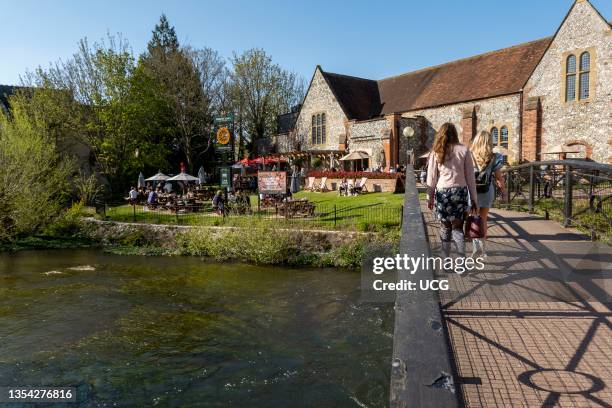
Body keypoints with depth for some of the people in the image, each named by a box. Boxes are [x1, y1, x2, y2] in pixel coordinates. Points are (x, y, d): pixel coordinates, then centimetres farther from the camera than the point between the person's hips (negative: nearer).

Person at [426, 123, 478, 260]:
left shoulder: (436, 152, 4)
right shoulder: (463, 150, 2)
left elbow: (431, 177, 4)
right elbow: (470, 177, 3)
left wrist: (430, 197, 13)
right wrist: (474, 199, 7)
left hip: (442, 192, 0)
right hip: (460, 191, 0)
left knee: (445, 225, 11)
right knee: (458, 226, 5)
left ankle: (446, 258, 18)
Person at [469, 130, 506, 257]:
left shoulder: (469, 156, -7)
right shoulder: (494, 158, -6)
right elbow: (498, 177, -2)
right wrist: (503, 188, 13)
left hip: (472, 191, -1)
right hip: (487, 192, 1)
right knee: (483, 219, 15)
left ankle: (475, 244, -10)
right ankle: (482, 246, 21)